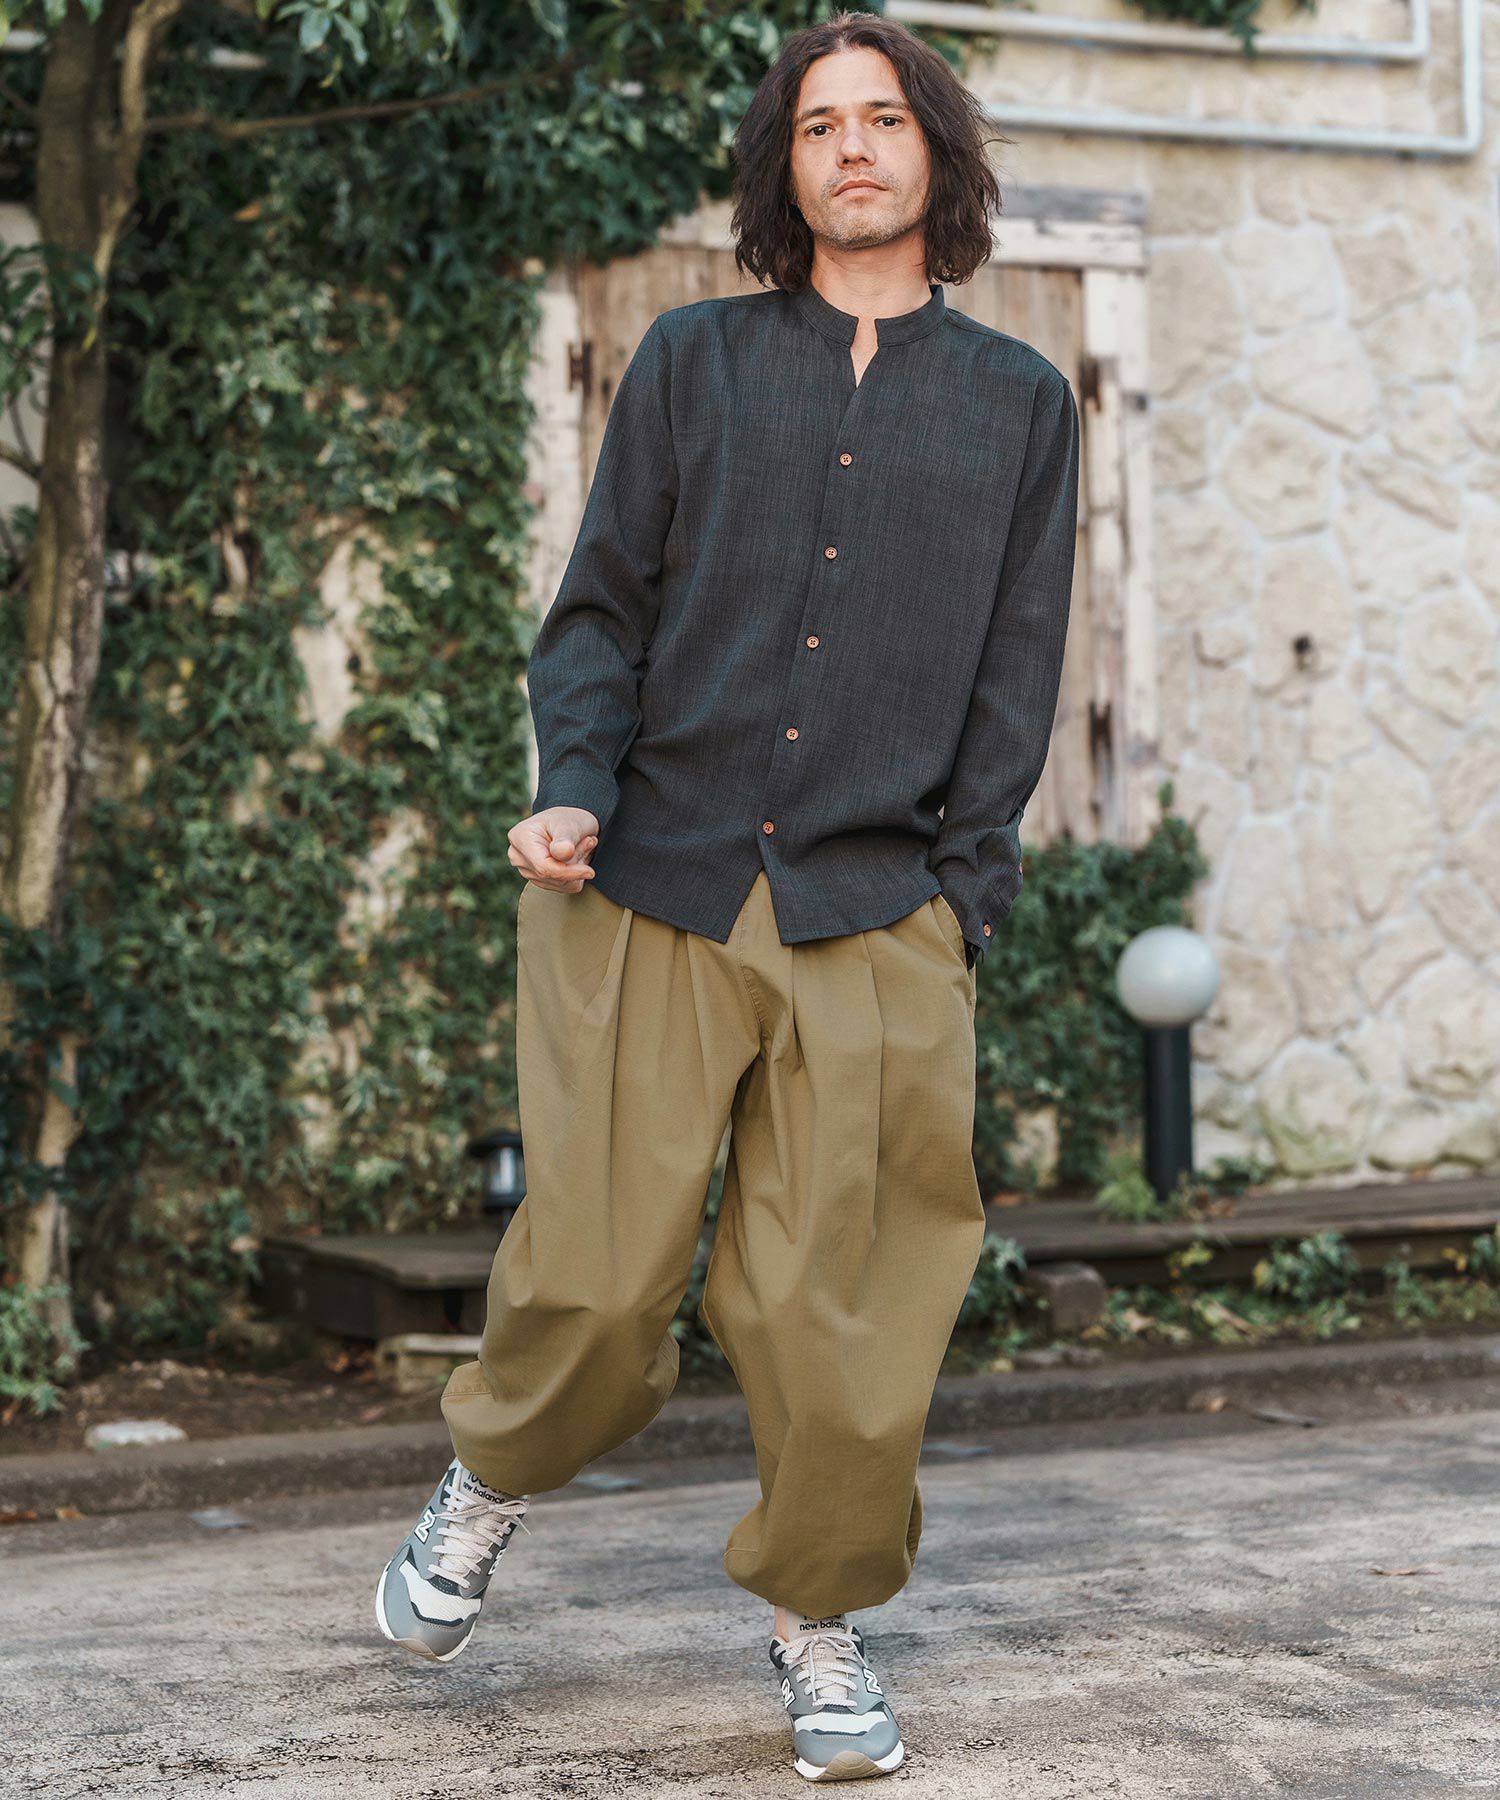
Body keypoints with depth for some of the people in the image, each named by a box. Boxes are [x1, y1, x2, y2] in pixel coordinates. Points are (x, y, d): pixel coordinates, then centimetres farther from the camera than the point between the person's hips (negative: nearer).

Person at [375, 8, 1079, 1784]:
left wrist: (956, 904, 2)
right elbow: (603, 608, 10)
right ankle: (490, 1480, 30)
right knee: (597, 1276, -1)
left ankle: (819, 1623, 20)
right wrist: (572, 790, -7)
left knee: (840, 1311, -1)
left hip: (874, 918, 0)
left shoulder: (1019, 401, 13)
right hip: (651, 894, 0)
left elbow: (1014, 680, 11)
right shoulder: (691, 359, 11)